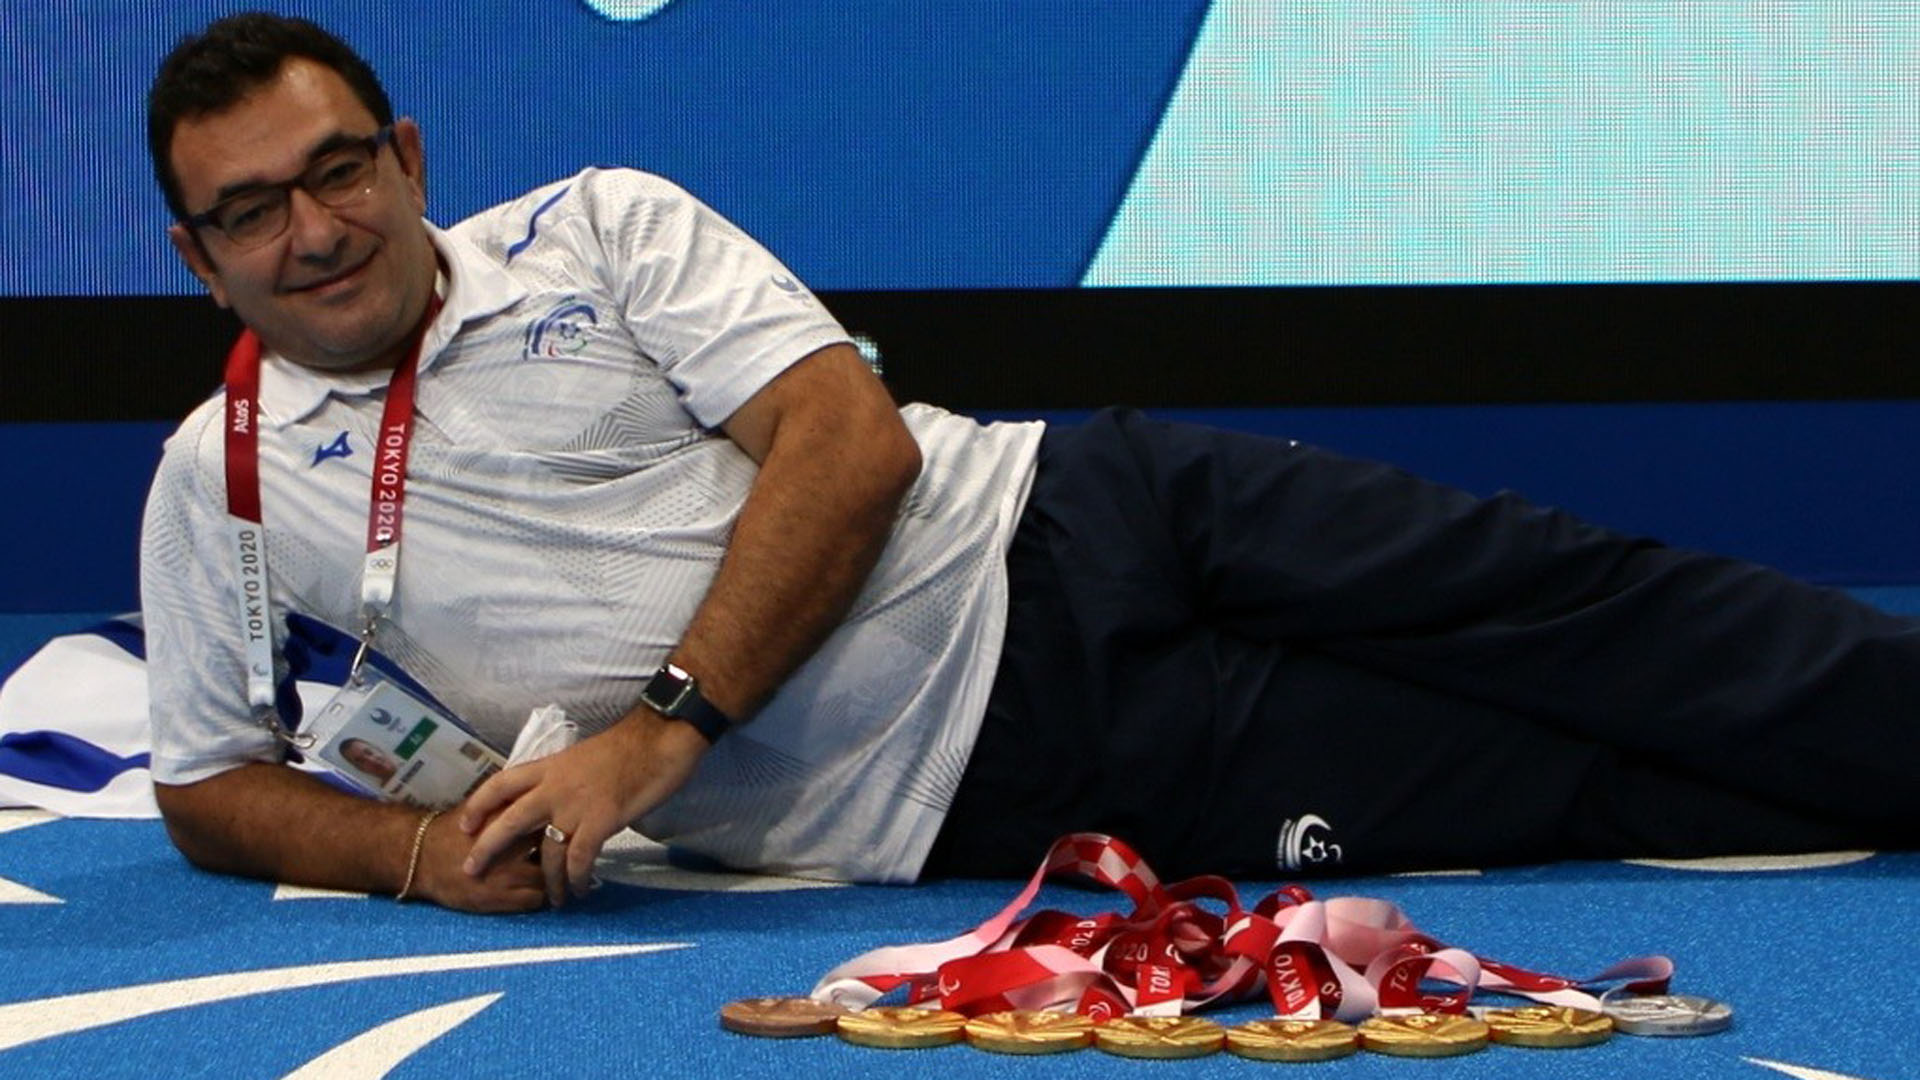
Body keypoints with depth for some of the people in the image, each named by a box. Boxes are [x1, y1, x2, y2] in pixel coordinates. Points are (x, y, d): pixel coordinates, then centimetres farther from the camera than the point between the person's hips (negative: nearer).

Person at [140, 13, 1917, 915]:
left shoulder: (599, 228, 2)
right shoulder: (221, 484, 4)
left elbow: (848, 440, -8)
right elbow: (210, 787, 10)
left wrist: (659, 729, -19)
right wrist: (421, 853, -11)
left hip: (1073, 526, 2)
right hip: (990, 794, -2)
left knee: (1576, 607, -8)